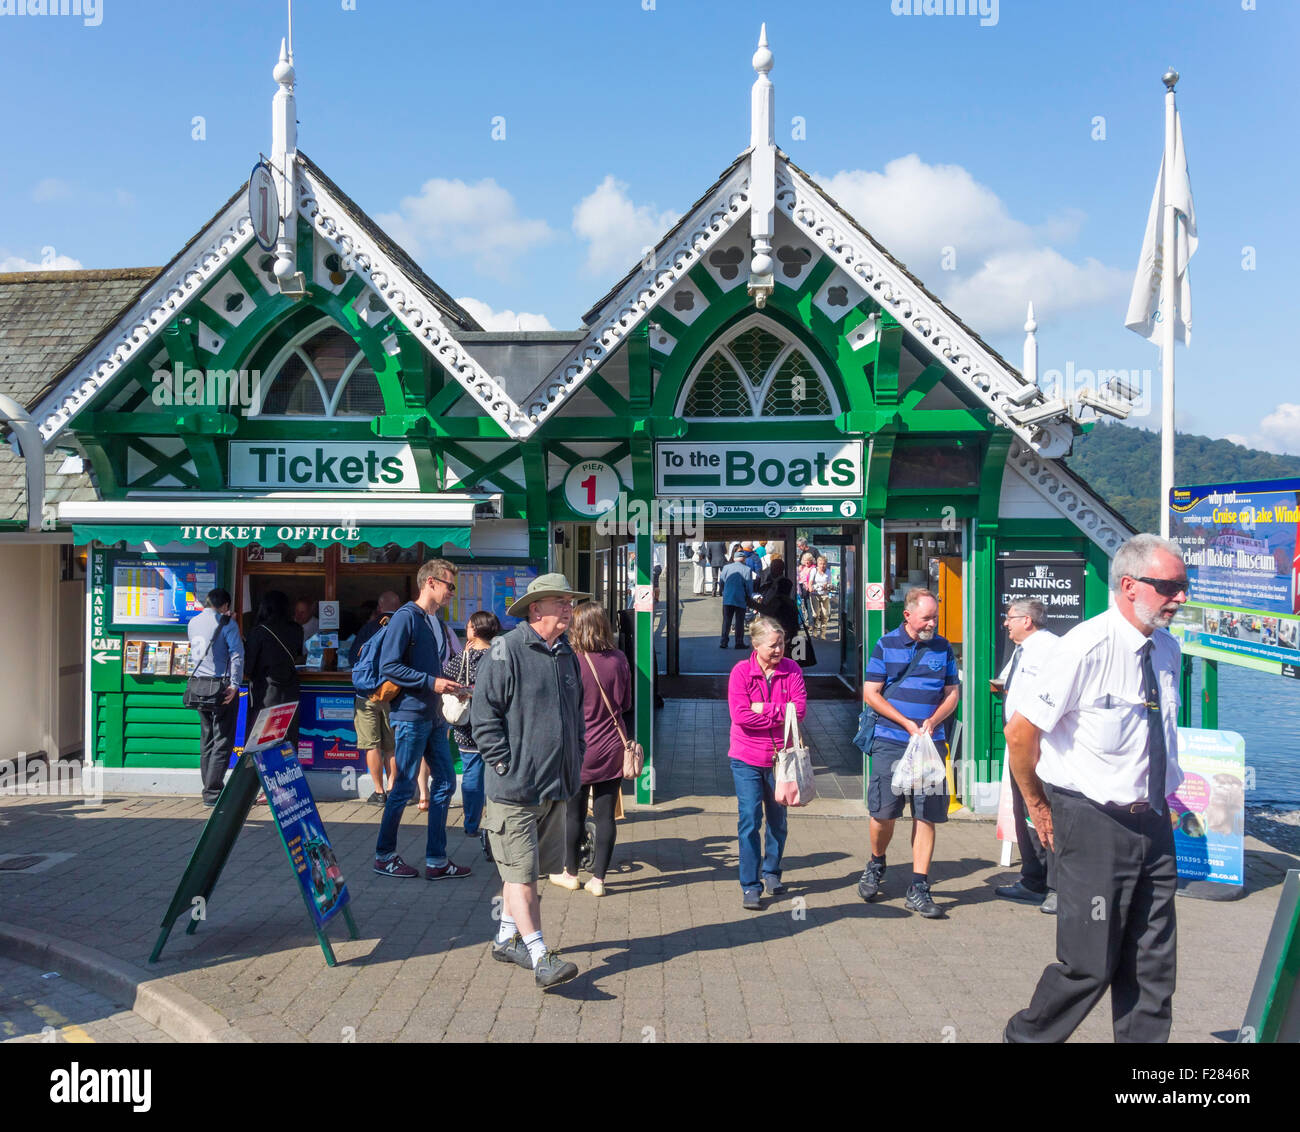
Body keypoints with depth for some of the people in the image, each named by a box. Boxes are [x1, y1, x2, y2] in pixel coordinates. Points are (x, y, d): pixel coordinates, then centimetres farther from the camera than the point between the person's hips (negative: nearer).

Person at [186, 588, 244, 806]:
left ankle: (210, 788, 17)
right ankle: (212, 793, -5)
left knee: (207, 741, 14)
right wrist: (234, 685, -18)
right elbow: (237, 654, -17)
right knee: (223, 741, -3)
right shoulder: (226, 623, -7)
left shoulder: (193, 623, 11)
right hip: (221, 687, -6)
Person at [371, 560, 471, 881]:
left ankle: (436, 860, 17)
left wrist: (451, 686, 5)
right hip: (410, 715, -9)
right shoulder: (406, 616, -11)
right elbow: (389, 666, -18)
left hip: (434, 716, 9)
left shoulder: (437, 622, 15)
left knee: (445, 782, 9)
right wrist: (432, 682, -20)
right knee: (405, 788, 1)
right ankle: (384, 856, 17)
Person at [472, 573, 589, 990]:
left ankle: (506, 939, 31)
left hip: (555, 786, 8)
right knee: (520, 872, -4)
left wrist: (575, 763, 16)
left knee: (530, 869, 16)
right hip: (514, 786, -8)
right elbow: (484, 713, -13)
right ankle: (541, 958, -2)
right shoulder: (506, 651, -11)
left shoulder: (566, 655, 13)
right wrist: (504, 765, -15)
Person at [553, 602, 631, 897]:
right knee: (606, 814, 7)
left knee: (574, 813, 12)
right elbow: (626, 704, 8)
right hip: (612, 749, 3)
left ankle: (570, 873, 26)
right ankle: (598, 878, 13)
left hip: (579, 748, -3)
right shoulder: (619, 660, -3)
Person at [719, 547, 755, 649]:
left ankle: (723, 642, 9)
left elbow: (722, 583, 8)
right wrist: (749, 599, 8)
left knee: (726, 621, 9)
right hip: (740, 600, -2)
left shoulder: (726, 568, 2)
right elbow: (749, 587, -4)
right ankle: (739, 643, 9)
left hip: (727, 599, 3)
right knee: (740, 621, 6)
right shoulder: (747, 569, -6)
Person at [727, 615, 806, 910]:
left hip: (780, 758, 3)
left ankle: (771, 873, 34)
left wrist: (765, 709, -18)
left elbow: (800, 709, -11)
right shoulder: (741, 671, -7)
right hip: (747, 759, -3)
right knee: (749, 822, -5)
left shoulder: (791, 670, 0)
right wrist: (781, 715, -15)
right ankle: (750, 886, 5)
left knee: (778, 821, 15)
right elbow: (740, 714, -18)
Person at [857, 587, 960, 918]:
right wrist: (908, 724, -9)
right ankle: (876, 865, 27)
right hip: (890, 742, -2)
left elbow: (952, 693, 12)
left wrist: (932, 721, -7)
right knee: (884, 812, -1)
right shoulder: (885, 646, 1)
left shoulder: (943, 648, 9)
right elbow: (871, 694, -1)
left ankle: (919, 888, 8)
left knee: (927, 815, 0)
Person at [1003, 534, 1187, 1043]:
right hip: (1094, 825, -7)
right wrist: (1038, 807, -4)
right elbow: (1020, 732, -14)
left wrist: (1159, 805, 19)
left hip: (1153, 823, 7)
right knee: (1090, 964, 0)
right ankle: (1025, 1036, 23)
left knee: (1153, 965, 12)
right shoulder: (1087, 647, -17)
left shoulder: (1168, 649, 6)